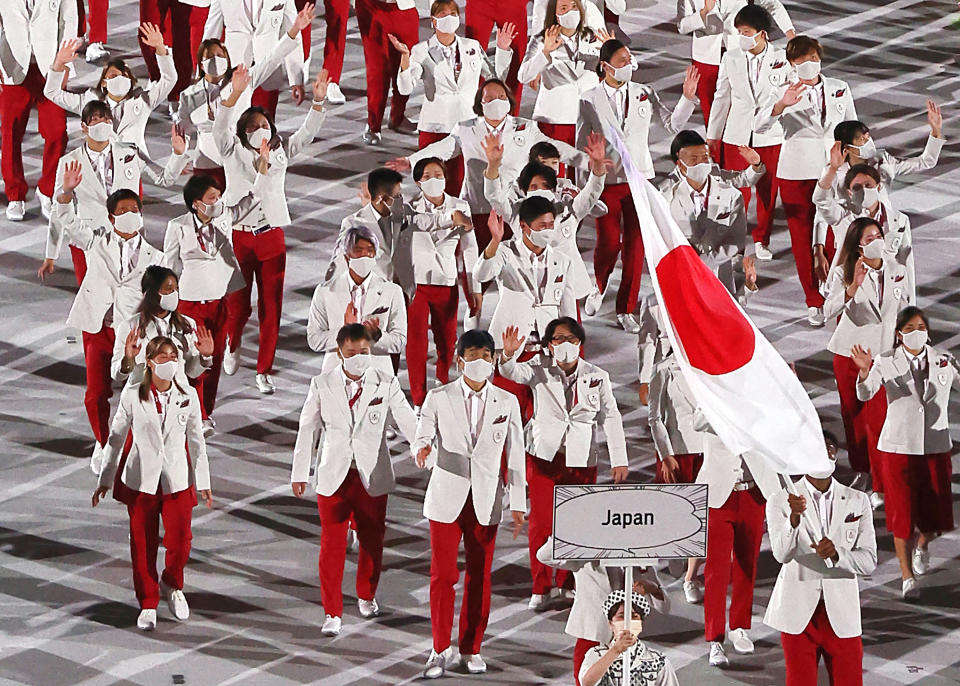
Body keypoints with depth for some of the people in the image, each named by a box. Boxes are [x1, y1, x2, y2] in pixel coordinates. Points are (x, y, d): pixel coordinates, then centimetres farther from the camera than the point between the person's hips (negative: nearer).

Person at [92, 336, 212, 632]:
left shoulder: (188, 397, -2)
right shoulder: (132, 396, -5)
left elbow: (196, 441, 6)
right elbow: (116, 438, 3)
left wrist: (203, 482, 8)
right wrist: (105, 480, 5)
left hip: (177, 481, 1)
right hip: (141, 480, -1)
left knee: (180, 540, -5)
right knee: (143, 544, 4)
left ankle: (172, 585, 25)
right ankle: (148, 605, 19)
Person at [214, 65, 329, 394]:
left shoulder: (280, 152, 12)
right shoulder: (233, 152, 2)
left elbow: (307, 133, 6)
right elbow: (220, 128, -15)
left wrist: (318, 100, -9)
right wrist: (234, 95, -30)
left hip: (271, 236, 3)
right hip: (238, 235, -3)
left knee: (271, 306, 1)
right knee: (237, 304, 1)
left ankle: (264, 370, 9)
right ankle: (232, 344, 35)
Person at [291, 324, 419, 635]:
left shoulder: (386, 384, -4)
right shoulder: (322, 384, -3)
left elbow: (409, 423, -2)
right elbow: (308, 430, 5)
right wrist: (299, 473, 7)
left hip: (372, 476, 1)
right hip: (333, 476, -1)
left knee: (372, 539, 13)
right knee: (332, 543, -2)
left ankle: (367, 596, 37)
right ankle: (332, 612, 6)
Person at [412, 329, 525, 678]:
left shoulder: (507, 402, 3)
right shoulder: (439, 398, -1)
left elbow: (514, 454, 5)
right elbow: (421, 437, -2)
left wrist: (518, 504, 2)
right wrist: (423, 451, -28)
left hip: (486, 502, 1)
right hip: (446, 498, -1)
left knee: (480, 577, 6)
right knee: (442, 575, -2)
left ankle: (471, 649, 18)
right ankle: (441, 649, 10)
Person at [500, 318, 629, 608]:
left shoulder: (597, 377, 2)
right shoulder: (540, 369, -1)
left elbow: (610, 418, 4)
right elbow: (516, 373, -20)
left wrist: (619, 461, -2)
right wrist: (508, 355, -43)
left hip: (581, 459, 1)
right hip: (543, 455, -1)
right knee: (541, 522, -3)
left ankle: (567, 583, 22)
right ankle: (541, 587, 8)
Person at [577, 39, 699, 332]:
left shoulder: (644, 94, 3)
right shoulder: (589, 101, -2)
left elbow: (673, 124, 3)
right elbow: (581, 145, 1)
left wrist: (687, 98, -13)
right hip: (606, 179, -2)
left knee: (636, 245, 2)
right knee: (609, 243, -4)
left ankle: (626, 309, 13)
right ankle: (597, 289, 29)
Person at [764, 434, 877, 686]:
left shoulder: (857, 502, 3)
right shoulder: (780, 502, -4)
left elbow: (869, 562, -3)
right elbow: (782, 554, -18)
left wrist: (836, 553, -23)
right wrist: (794, 518, -37)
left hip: (842, 613, 2)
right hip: (798, 611, -2)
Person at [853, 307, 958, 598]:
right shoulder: (886, 362, -6)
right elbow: (865, 394, -16)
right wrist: (865, 372, -36)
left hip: (936, 446, 2)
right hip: (898, 447, -2)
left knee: (936, 512, 5)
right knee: (903, 511, 2)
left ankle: (922, 545, 41)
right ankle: (907, 577, 15)